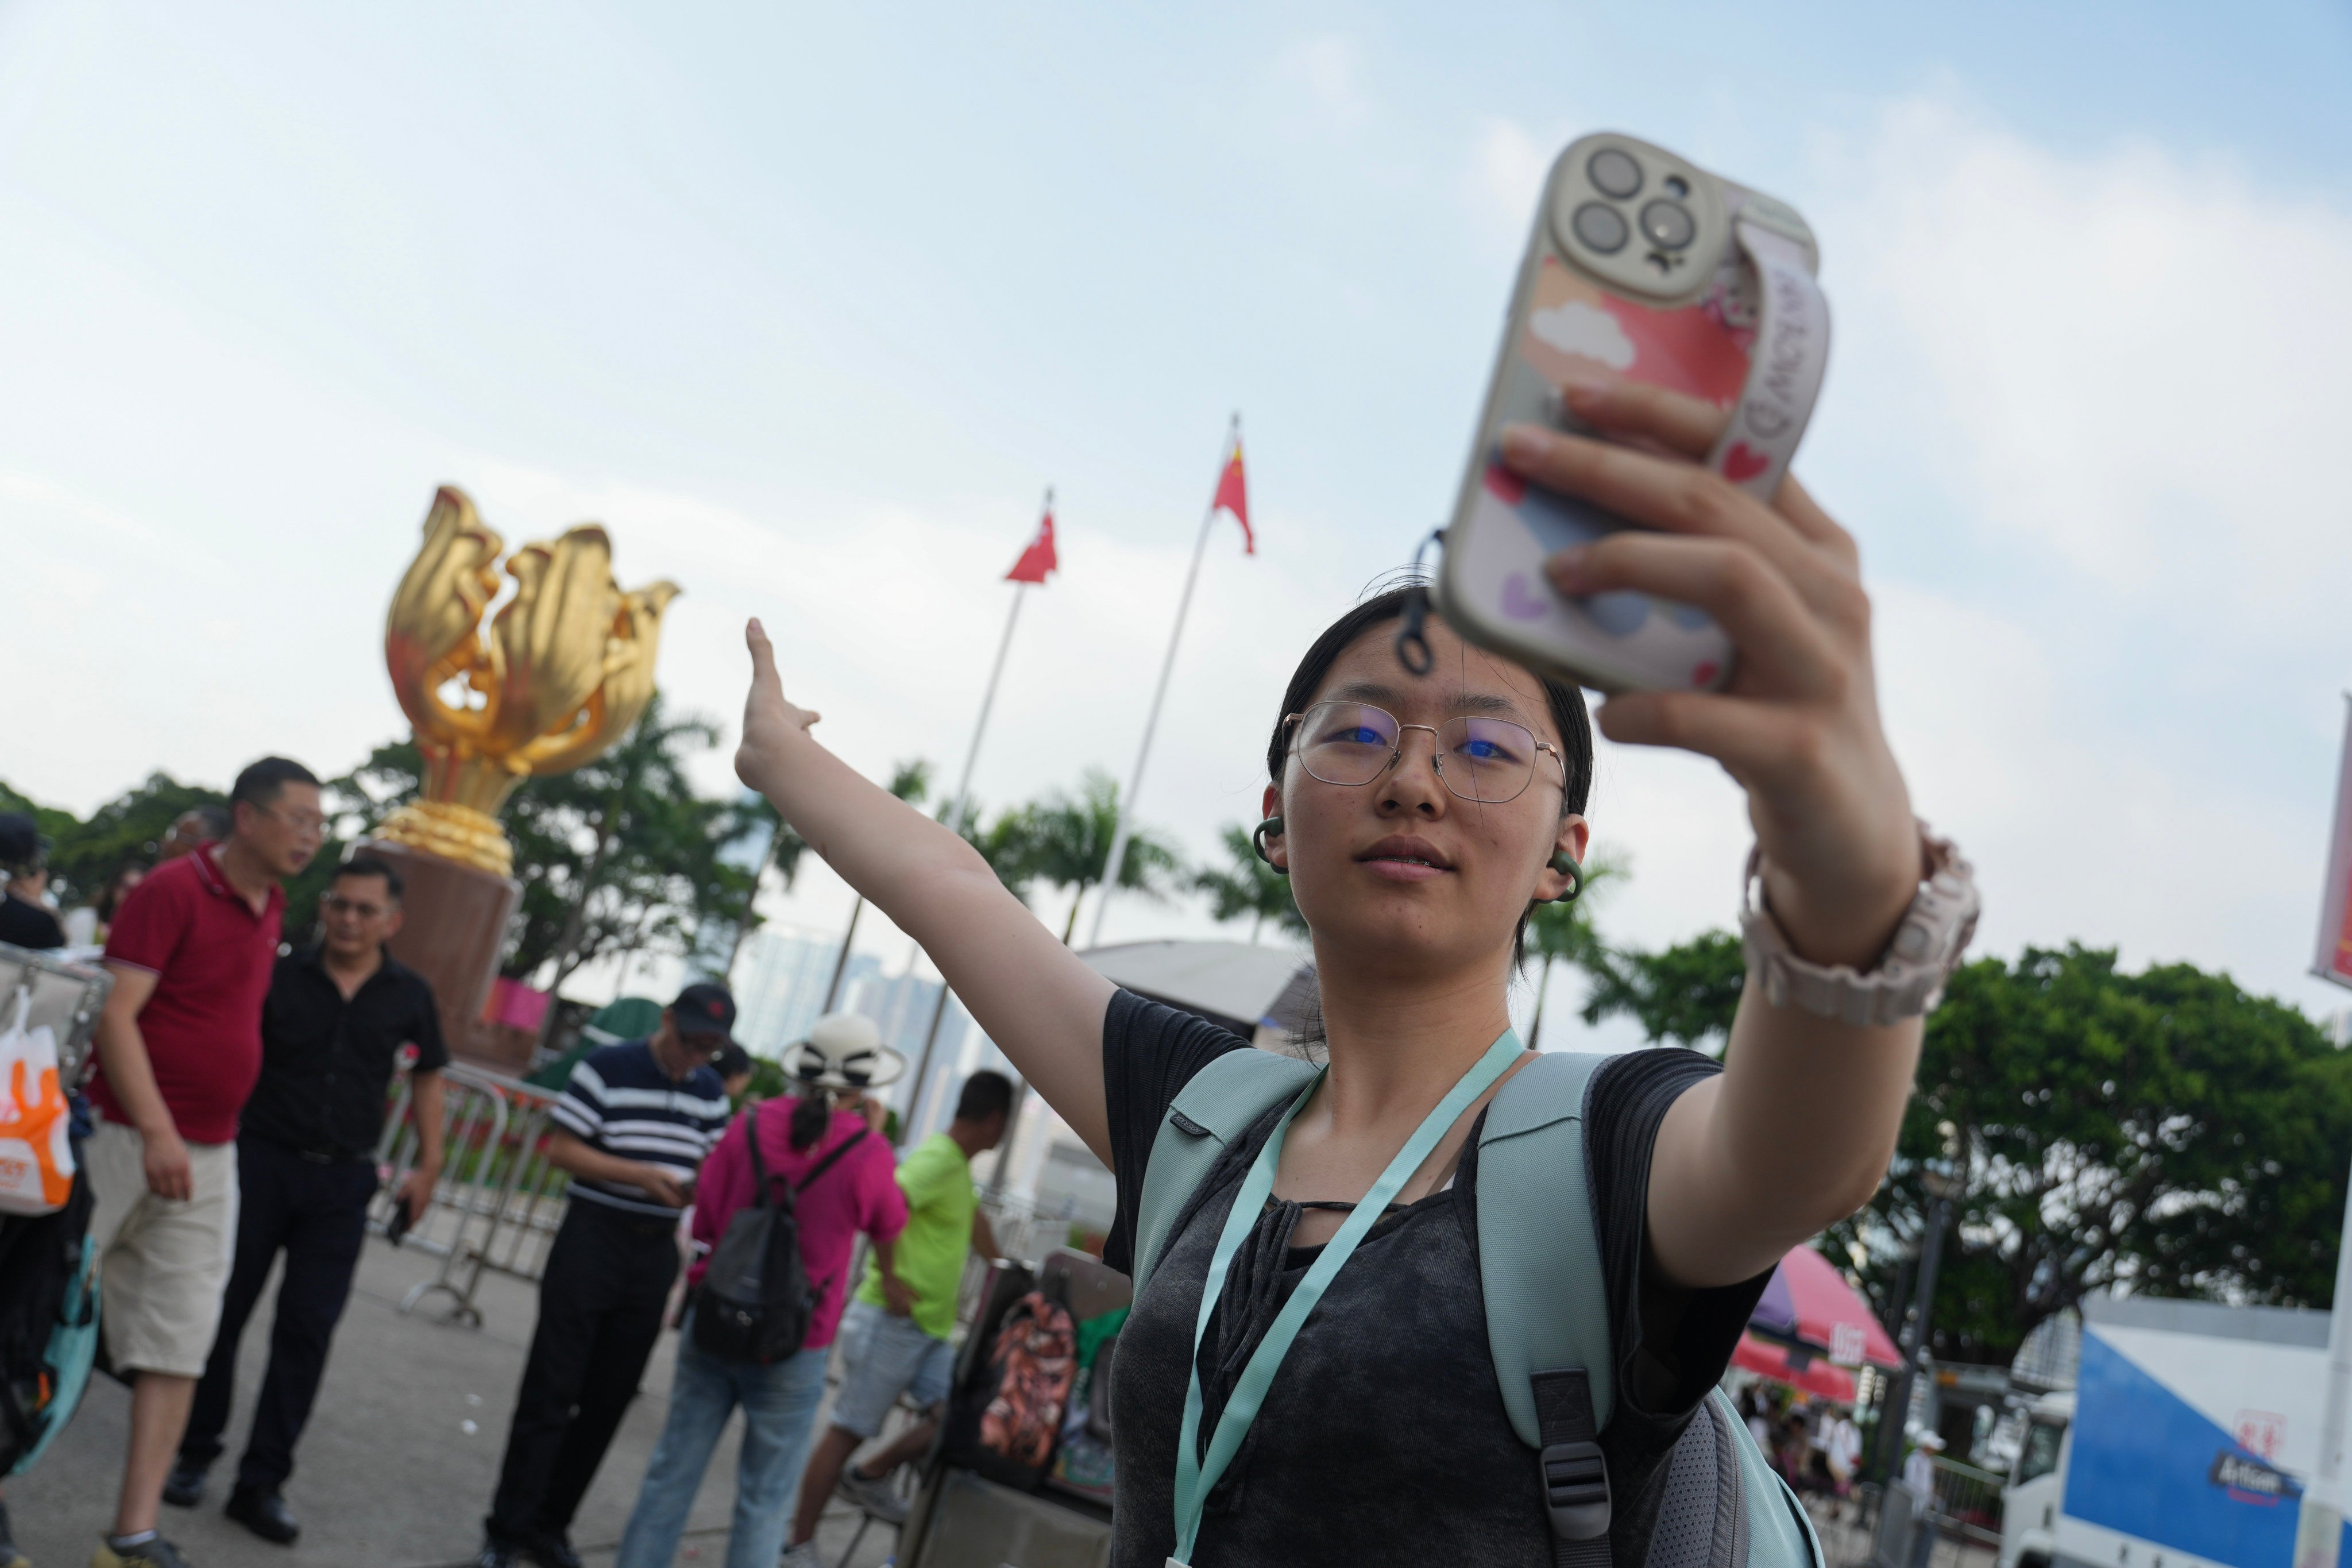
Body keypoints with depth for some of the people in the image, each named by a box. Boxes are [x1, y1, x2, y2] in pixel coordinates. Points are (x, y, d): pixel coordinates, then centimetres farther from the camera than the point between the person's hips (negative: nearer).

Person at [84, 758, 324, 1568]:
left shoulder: (271, 908, 10)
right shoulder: (173, 890, -11)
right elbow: (115, 1012, -18)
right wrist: (155, 1130, -26)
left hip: (208, 1157, 7)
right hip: (127, 1137, -7)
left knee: (179, 1343, 3)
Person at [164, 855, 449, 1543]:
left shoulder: (408, 995, 2)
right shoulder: (280, 977, -4)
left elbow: (428, 1075, 14)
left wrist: (428, 1165, 9)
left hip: (342, 1183, 1)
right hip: (262, 1160, -1)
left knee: (306, 1330, 1)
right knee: (223, 1310, 6)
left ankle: (262, 1482, 9)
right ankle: (192, 1453, 25)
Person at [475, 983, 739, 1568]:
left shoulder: (711, 1091, 8)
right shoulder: (607, 1067, -8)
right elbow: (561, 1149, -8)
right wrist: (643, 1175, -18)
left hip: (656, 1252, 5)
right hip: (593, 1235, -5)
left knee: (609, 1400, 9)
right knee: (550, 1393, -3)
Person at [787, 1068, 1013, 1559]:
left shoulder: (959, 1164, 15)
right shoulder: (937, 1158, -16)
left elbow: (973, 1216, 34)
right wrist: (888, 1276, -26)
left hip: (930, 1328, 9)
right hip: (893, 1321, -9)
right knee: (848, 1433, -1)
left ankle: (870, 1479, 14)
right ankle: (799, 1546, 9)